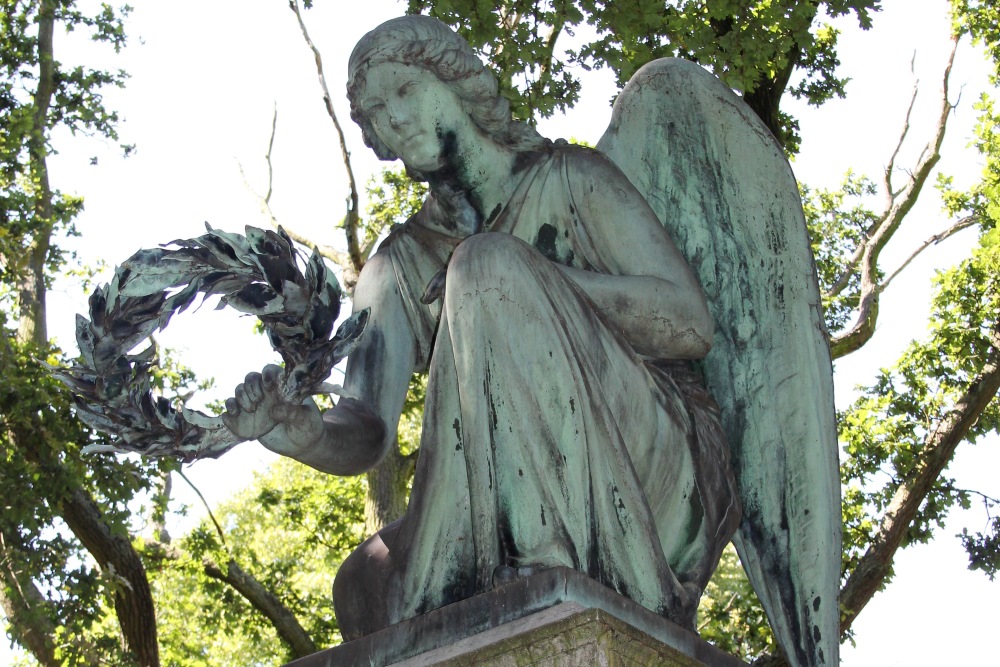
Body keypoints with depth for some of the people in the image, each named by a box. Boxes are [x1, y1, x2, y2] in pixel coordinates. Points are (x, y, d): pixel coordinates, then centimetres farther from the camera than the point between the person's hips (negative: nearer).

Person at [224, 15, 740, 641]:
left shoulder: (570, 180, 5)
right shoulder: (401, 265, 15)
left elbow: (690, 324, -9)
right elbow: (366, 433, -1)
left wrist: (530, 280, -14)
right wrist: (299, 430, -24)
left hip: (659, 469, -4)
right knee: (368, 580, -20)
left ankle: (543, 564, -30)